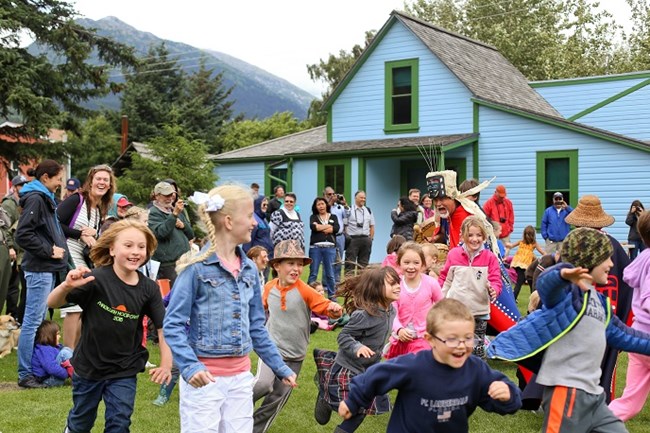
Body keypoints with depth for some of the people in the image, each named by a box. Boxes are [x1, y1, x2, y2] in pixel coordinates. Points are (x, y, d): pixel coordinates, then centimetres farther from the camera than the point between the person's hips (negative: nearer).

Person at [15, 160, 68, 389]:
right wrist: (49, 251, -17)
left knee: (40, 320, 14)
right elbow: (22, 235, -21)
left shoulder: (46, 198, 16)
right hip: (39, 269, -10)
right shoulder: (35, 199, -13)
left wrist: (57, 247, 10)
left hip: (48, 269, 10)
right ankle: (25, 374, -1)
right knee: (32, 321, -6)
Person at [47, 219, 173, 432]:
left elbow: (163, 327, -6)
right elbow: (52, 303, -19)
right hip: (89, 366, -1)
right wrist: (67, 286, -39)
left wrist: (166, 363, -18)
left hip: (125, 371, 1)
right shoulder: (97, 279, -21)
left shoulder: (149, 288, -11)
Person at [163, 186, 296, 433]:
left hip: (241, 376, 6)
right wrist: (189, 366, -27)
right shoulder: (196, 267, -11)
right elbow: (173, 324, -13)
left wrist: (280, 368, 15)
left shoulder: (249, 269, 8)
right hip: (204, 377, -6)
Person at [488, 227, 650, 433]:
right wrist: (563, 273, -56)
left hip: (592, 392, 10)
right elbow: (545, 284, -34)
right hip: (567, 390, -9)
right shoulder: (568, 290, -9)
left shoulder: (598, 300, 20)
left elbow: (620, 334, 33)